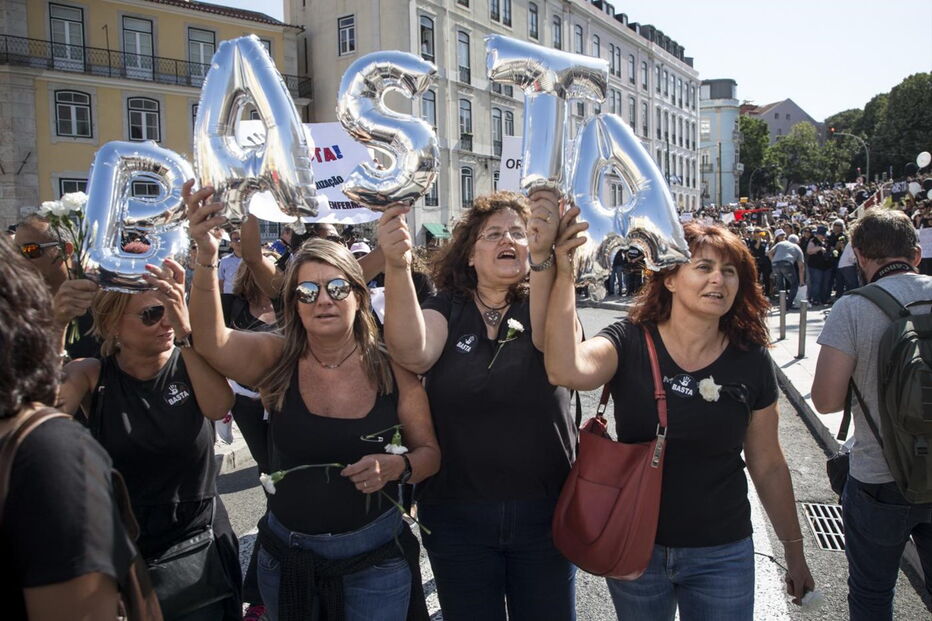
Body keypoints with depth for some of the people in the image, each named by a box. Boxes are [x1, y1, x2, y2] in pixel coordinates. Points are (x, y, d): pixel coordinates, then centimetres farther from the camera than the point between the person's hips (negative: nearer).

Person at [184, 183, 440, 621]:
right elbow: (212, 342, -30)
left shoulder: (392, 369, -10)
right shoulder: (276, 359, -10)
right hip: (285, 554, 2)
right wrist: (206, 257, -44)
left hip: (374, 555, -1)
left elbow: (429, 452, -1)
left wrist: (396, 467, -22)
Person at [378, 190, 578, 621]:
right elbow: (412, 353, -23)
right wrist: (397, 266, -39)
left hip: (544, 510, 0)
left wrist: (542, 257, -43)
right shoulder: (447, 309, -2)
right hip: (457, 515, 0)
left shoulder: (542, 305, -2)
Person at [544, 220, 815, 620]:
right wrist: (564, 274, -38)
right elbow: (565, 371, -35)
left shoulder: (751, 361, -6)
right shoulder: (629, 343, -13)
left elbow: (767, 464, 3)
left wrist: (794, 550, 9)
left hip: (722, 555, 1)